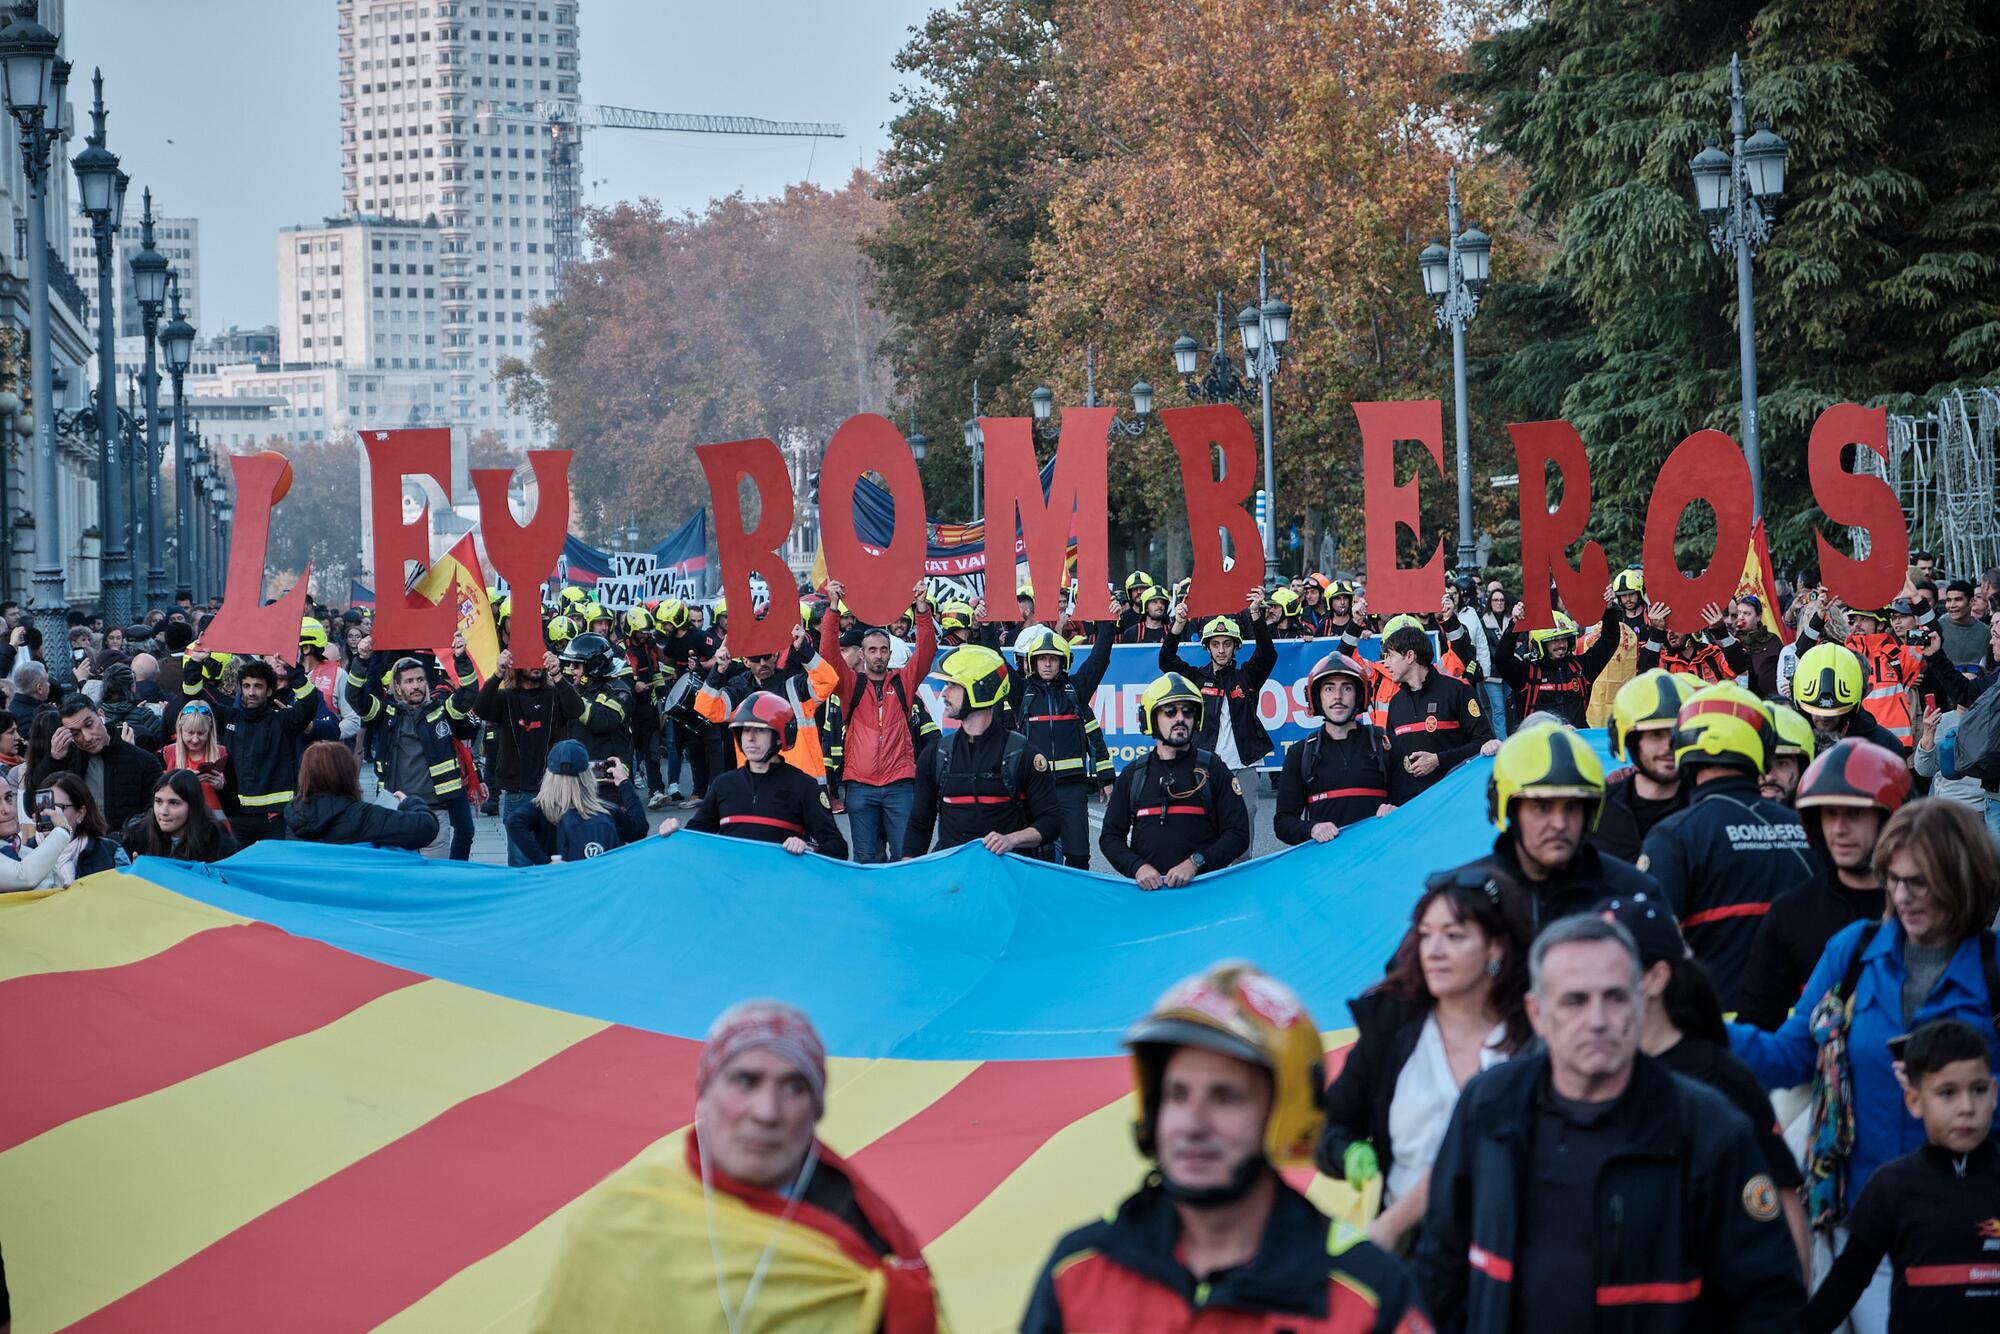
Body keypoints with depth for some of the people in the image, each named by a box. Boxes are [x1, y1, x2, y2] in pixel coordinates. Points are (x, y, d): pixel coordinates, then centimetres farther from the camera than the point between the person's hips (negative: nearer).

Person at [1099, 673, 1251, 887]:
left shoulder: (1213, 769, 10)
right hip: (1147, 890, 1)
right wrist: (1136, 867, -4)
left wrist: (1196, 863, -9)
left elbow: (1238, 834, 5)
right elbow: (1110, 837, 16)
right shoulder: (1133, 774, 15)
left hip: (1204, 888, -1)